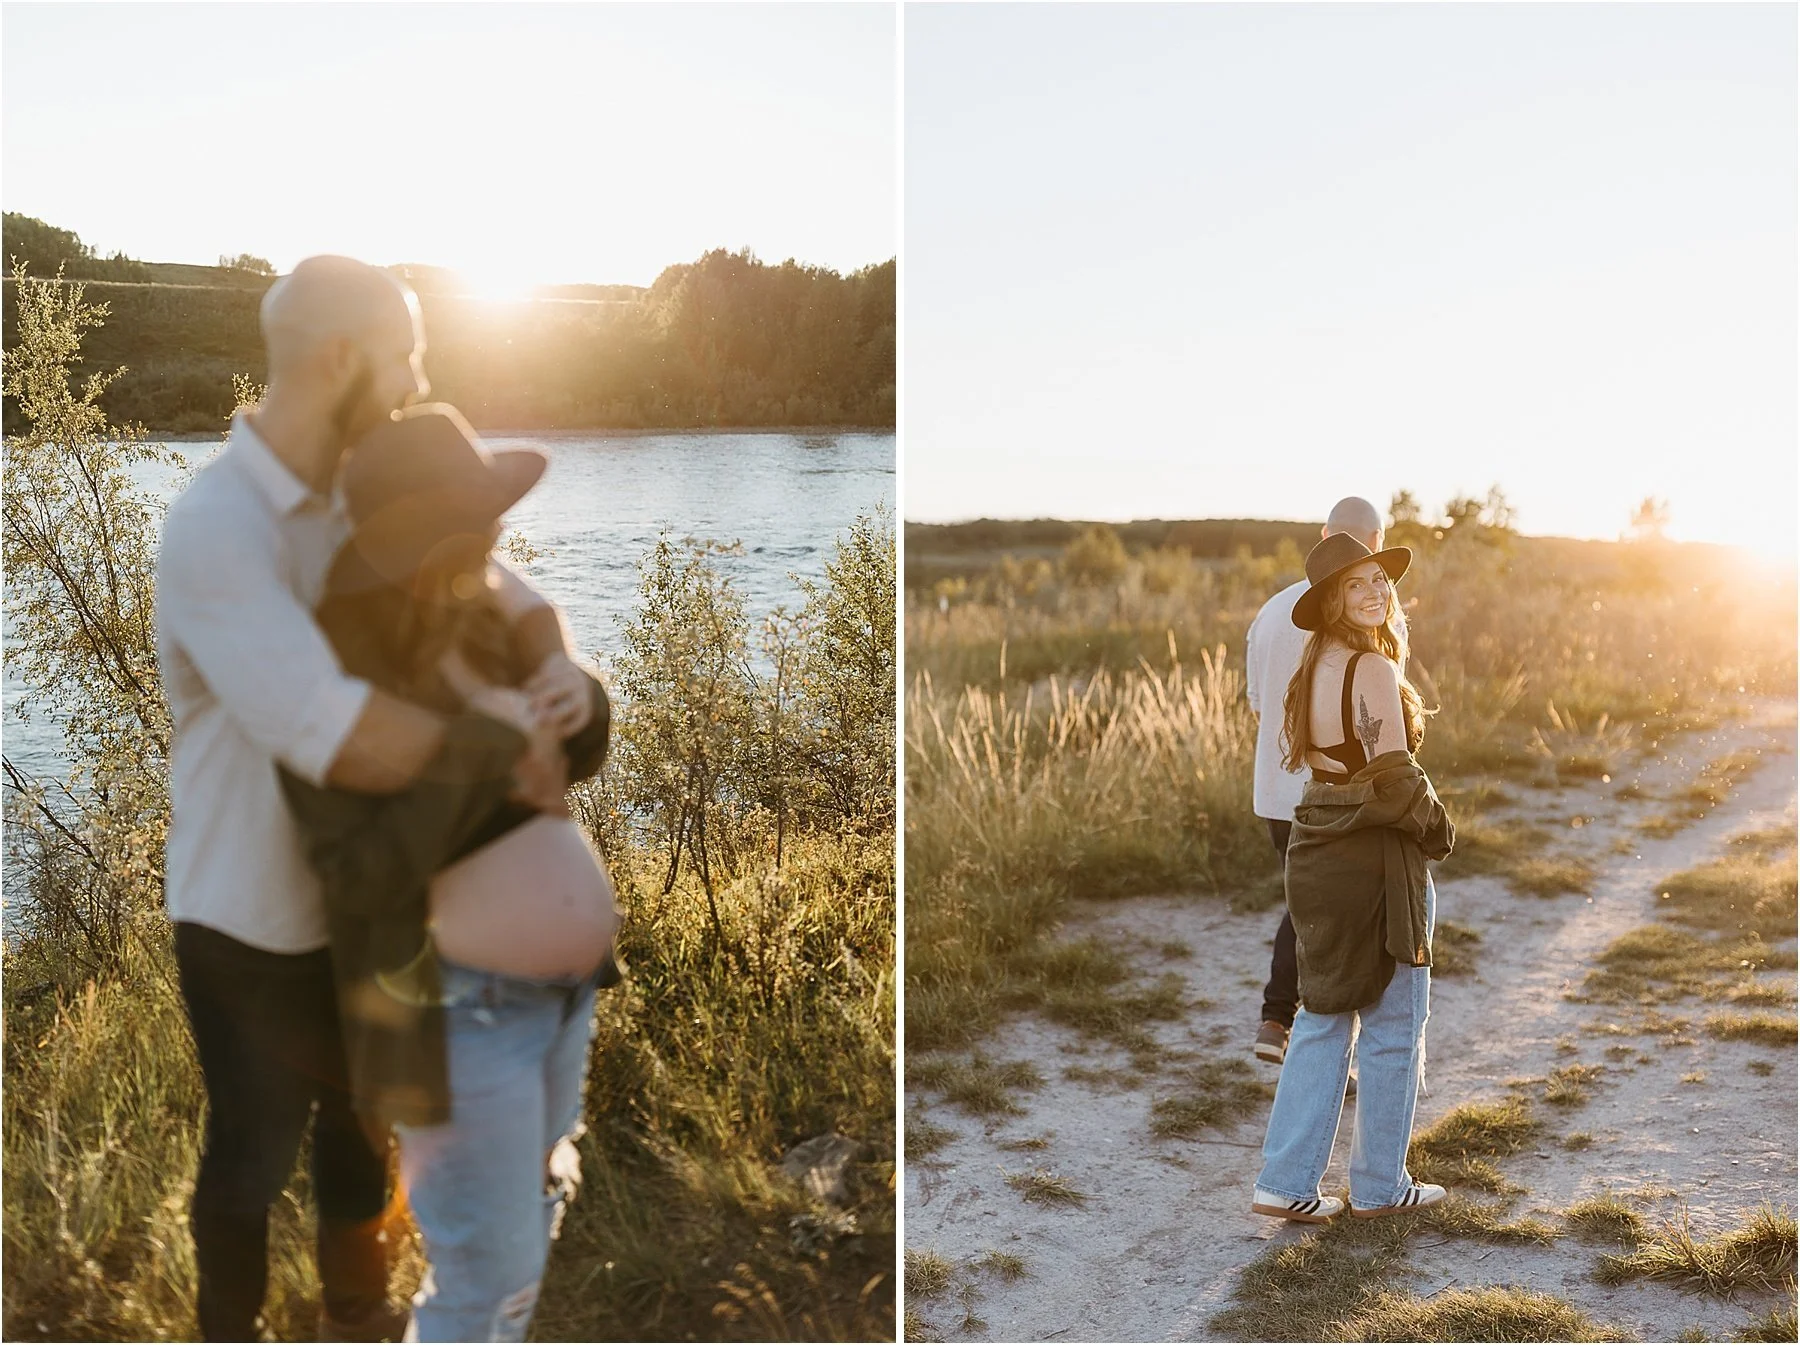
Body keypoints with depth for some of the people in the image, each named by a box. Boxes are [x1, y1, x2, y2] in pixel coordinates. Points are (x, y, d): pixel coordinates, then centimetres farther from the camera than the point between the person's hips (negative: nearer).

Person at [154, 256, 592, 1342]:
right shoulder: (214, 529, -28)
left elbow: (498, 590, 3)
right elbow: (341, 738, -40)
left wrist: (557, 664, -19)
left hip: (361, 898, 7)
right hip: (252, 920, -7)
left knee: (366, 1123, 26)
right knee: (254, 1155, 16)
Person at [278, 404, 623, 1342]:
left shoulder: (483, 625, 2)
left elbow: (581, 753, 11)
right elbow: (364, 873, -25)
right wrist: (482, 746, -27)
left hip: (564, 987, 8)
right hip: (459, 1014, -8)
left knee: (528, 1228, 26)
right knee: (487, 1269, 2)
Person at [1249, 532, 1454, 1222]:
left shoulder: (1317, 665, 10)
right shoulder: (1374, 670, -18)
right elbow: (1394, 777, -21)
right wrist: (1436, 828, -3)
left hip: (1318, 849, 8)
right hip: (1377, 859, -8)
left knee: (1323, 1017, 14)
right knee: (1392, 1026, 7)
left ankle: (1284, 1182, 14)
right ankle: (1379, 1185, 19)